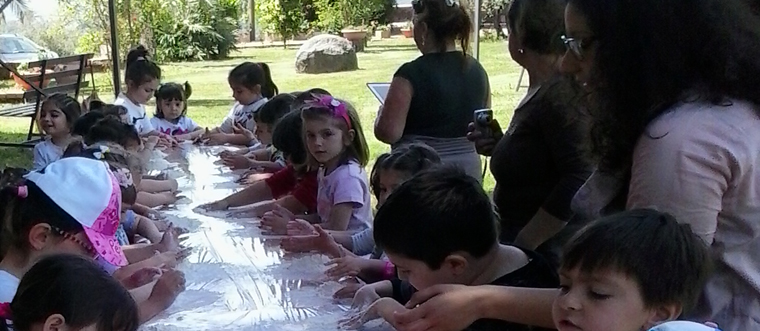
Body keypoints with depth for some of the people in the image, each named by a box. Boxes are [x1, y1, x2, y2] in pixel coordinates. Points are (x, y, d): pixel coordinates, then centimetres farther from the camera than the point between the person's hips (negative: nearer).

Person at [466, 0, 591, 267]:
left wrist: (523, 244, -19)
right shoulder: (541, 92, 10)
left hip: (548, 253, -9)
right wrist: (500, 145, 3)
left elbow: (579, 179, -23)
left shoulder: (561, 92, -17)